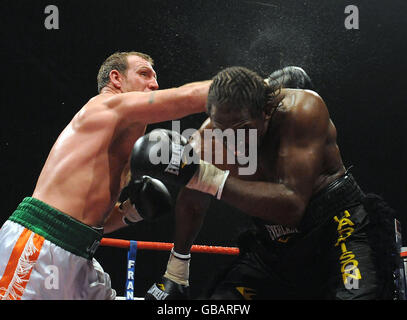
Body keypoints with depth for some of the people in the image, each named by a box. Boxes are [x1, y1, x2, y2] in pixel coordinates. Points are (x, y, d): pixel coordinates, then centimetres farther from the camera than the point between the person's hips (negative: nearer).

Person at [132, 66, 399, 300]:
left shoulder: (302, 110, -24)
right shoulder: (209, 138, -10)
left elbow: (291, 206, -32)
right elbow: (192, 204, 11)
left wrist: (208, 176, -38)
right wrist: (175, 273, 20)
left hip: (339, 223, -5)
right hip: (273, 244, 5)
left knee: (356, 293, -32)